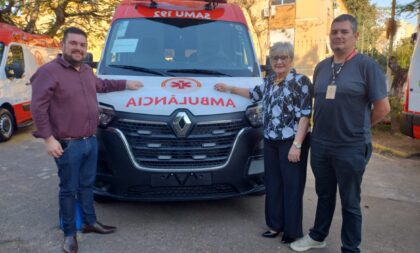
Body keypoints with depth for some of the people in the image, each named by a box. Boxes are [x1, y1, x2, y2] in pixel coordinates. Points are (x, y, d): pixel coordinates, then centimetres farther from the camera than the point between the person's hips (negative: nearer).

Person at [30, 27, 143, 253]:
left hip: (91, 141, 8)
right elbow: (38, 108, -17)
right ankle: (69, 233, 20)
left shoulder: (86, 71, 12)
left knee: (87, 184, 19)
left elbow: (101, 85, 33)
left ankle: (90, 222, 34)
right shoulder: (49, 72, -14)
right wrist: (48, 138, -21)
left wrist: (126, 84, 34)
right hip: (67, 145, -7)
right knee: (69, 190, 5)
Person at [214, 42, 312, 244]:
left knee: (292, 186, 1)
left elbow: (305, 115, -12)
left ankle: (292, 231, 14)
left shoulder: (301, 81, -7)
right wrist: (229, 88, 29)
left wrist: (297, 144, -17)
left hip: (291, 142, -6)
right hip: (270, 142, 7)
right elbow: (254, 94, 31)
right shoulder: (269, 81, 13)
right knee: (272, 184, 11)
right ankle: (276, 225, 25)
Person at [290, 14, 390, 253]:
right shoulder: (321, 67, 9)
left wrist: (357, 127, 0)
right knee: (324, 195, 20)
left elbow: (383, 107, -8)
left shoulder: (367, 66, -8)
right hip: (320, 145, 5)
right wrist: (322, 127, 11)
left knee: (350, 202, 8)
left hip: (351, 148, -5)